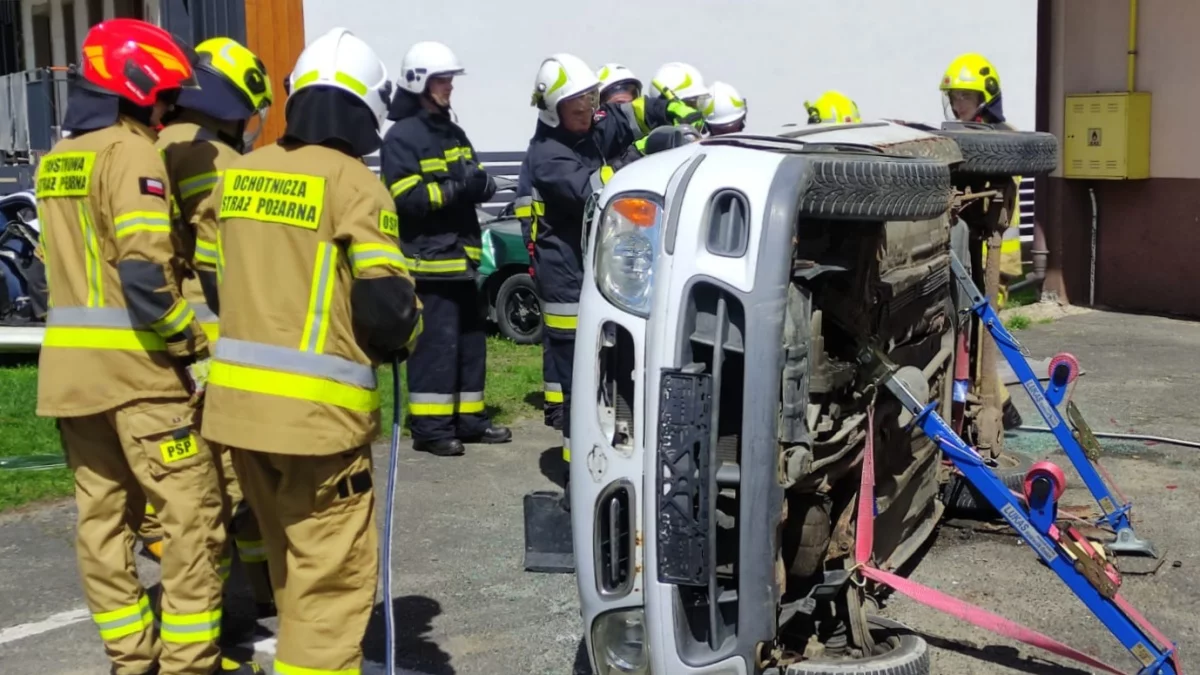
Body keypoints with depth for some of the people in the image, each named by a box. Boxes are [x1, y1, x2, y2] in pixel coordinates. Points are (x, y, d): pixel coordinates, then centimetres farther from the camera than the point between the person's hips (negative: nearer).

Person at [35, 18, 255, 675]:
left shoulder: (56, 160, 16)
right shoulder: (130, 152, -11)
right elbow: (146, 274, -21)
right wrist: (196, 349, -12)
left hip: (70, 365, 9)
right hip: (135, 364, -9)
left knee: (101, 514, 11)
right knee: (191, 514, 0)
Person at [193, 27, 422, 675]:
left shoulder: (237, 175, 8)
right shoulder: (352, 183, -11)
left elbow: (205, 280, 15)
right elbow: (385, 305, -15)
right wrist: (400, 339, 6)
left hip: (238, 399, 7)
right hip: (316, 410, -7)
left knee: (292, 561, 23)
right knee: (333, 571, 2)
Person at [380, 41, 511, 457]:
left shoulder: (453, 132, 17)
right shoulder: (401, 137, -9)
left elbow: (479, 184, 15)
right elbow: (406, 199, -18)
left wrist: (481, 182, -8)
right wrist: (456, 189, -24)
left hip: (460, 256, 9)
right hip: (427, 259, -9)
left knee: (471, 340, 12)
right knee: (436, 342, -8)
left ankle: (469, 419, 22)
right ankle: (429, 427, -1)